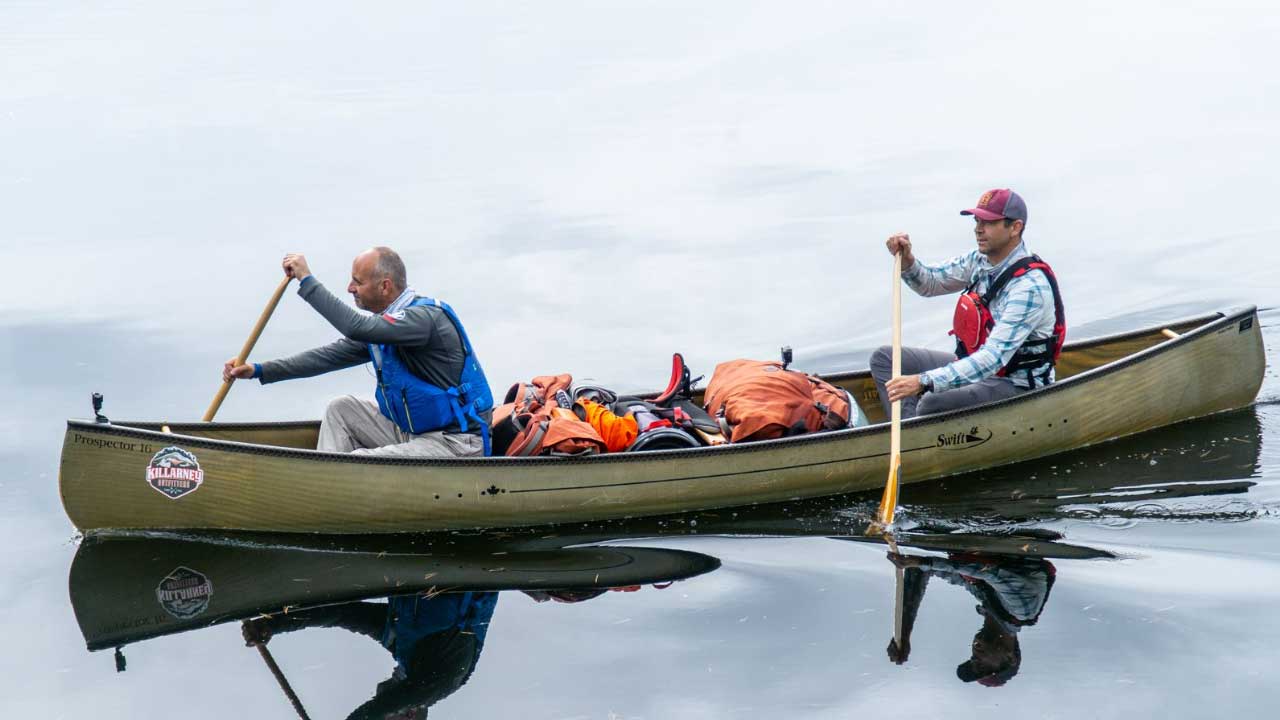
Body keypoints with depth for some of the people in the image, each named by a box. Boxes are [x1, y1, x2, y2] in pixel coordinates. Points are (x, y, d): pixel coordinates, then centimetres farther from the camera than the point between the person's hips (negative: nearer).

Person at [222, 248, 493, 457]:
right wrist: (259, 370, 7)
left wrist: (306, 280, -24)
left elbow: (356, 327, -33)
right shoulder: (384, 321, 9)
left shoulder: (427, 317, -21)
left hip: (455, 444, -9)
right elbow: (331, 355, 11)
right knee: (341, 409, 7)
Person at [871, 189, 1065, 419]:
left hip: (1016, 385, -9)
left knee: (932, 404, -33)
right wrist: (907, 262, -10)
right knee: (885, 359, 4)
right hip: (975, 365, 9)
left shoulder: (1031, 285, -25)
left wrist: (924, 381, -39)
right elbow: (930, 283, 15)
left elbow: (994, 358, -32)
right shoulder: (979, 261, 0)